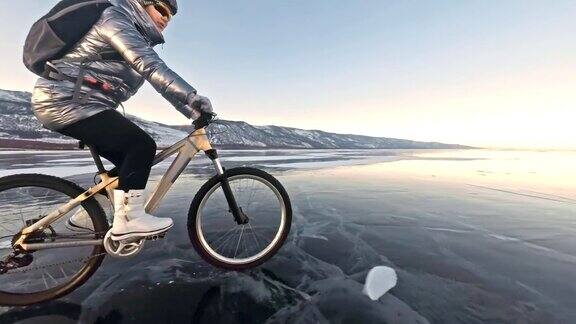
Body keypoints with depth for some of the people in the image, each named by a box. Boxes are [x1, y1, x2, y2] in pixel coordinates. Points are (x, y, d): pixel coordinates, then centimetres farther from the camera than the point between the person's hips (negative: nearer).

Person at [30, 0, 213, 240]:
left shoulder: (139, 37, 19)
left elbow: (161, 81, 11)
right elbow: (151, 66, -29)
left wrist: (193, 110, 0)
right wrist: (193, 96, -37)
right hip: (68, 101, -10)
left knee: (130, 159, 6)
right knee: (142, 146, -21)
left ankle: (86, 215, 18)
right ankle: (128, 220, -15)